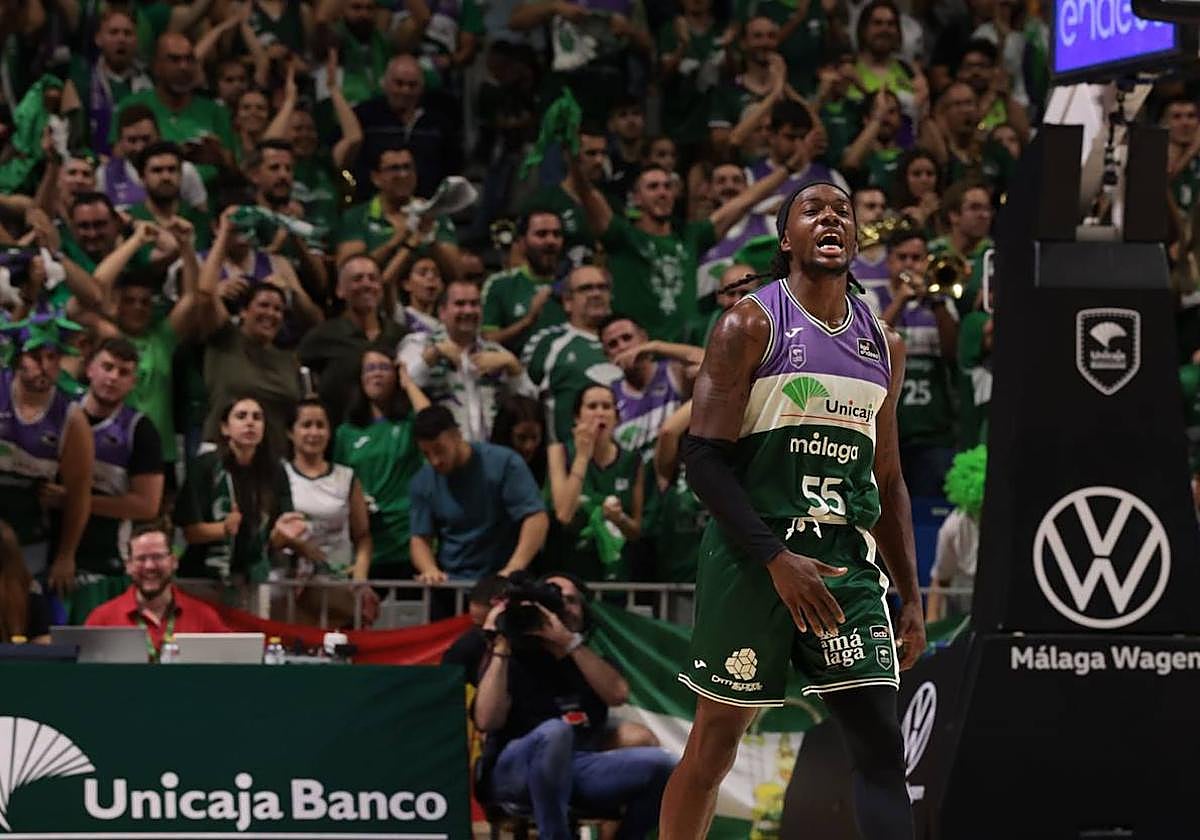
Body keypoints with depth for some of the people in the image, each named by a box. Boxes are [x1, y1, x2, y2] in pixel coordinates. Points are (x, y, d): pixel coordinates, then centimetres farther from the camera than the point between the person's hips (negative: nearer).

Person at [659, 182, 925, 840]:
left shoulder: (884, 347, 13)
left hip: (846, 562, 5)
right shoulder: (751, 325, -5)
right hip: (751, 559, -5)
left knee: (880, 747, -6)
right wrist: (777, 559, -19)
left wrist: (911, 599, 14)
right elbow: (703, 458, -11)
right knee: (714, 743, 3)